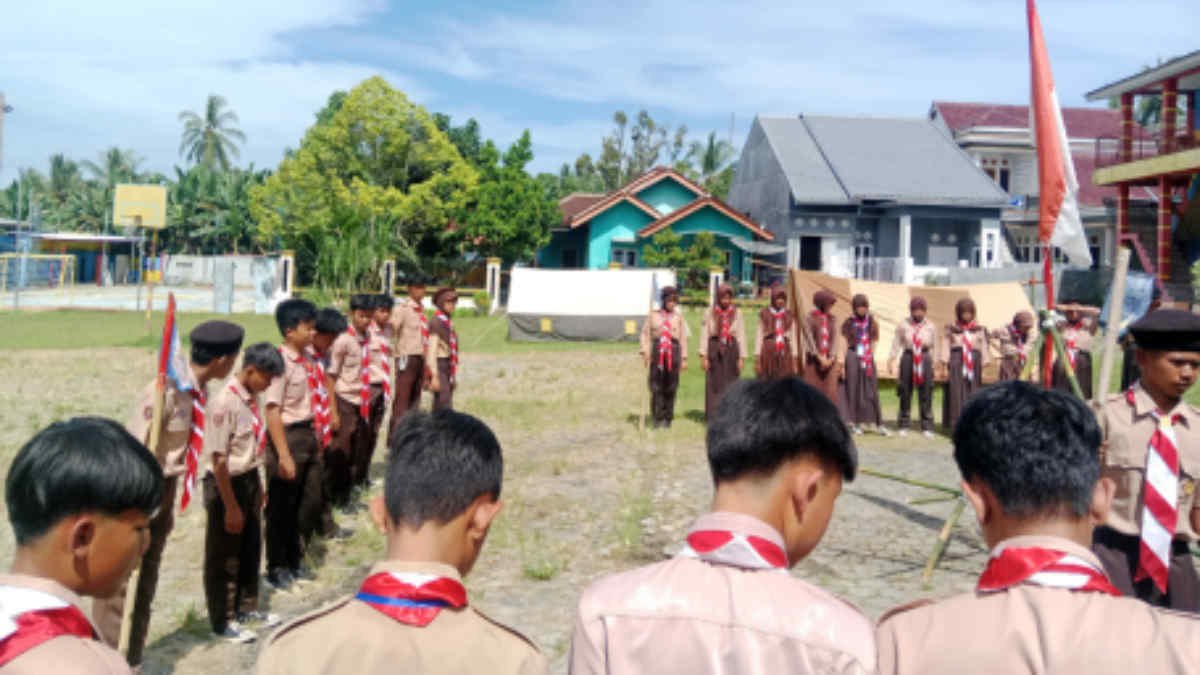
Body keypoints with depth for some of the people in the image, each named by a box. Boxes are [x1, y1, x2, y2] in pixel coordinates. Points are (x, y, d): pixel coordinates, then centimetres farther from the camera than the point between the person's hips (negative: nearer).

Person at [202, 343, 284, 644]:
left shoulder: (252, 397, 2)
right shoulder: (225, 404, -23)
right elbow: (218, 459, -22)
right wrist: (231, 506, -18)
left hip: (249, 480, 8)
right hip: (227, 484, -8)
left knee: (251, 548, 20)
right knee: (224, 557, 8)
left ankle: (245, 608, 38)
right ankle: (222, 621, 23)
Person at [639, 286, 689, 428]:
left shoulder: (678, 316, 7)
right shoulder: (653, 315, 5)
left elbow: (683, 338, 8)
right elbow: (646, 334, 5)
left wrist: (684, 358, 6)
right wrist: (645, 352, -6)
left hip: (673, 352, 1)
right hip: (657, 352, -1)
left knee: (670, 387, 3)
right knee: (656, 387, -3)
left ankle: (667, 418, 12)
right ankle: (658, 418, 3)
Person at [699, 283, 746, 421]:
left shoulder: (737, 313, 4)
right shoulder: (709, 312, 2)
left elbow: (741, 335, 4)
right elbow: (704, 334, 2)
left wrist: (742, 357, 0)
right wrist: (703, 355, -3)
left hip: (731, 350, 1)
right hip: (714, 349, -1)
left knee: (731, 384, 2)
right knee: (714, 384, 1)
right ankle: (713, 417, 8)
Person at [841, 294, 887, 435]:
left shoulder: (871, 322, 5)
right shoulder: (849, 323, 0)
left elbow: (874, 341, 9)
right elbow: (845, 342, 0)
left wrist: (870, 357, 1)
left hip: (868, 358, 2)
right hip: (853, 357, -2)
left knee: (871, 390, 3)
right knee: (854, 389, 2)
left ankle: (878, 424, 6)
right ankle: (856, 423, 7)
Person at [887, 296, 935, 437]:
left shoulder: (930, 326, 3)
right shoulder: (903, 325, 0)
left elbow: (934, 347, 7)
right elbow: (896, 343, 2)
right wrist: (891, 360, -4)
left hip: (925, 359, 0)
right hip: (908, 357, 0)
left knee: (926, 393, 1)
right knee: (905, 391, 6)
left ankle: (927, 426, 10)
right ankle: (903, 425, 17)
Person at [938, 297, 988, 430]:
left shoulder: (979, 330, 6)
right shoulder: (951, 329, 3)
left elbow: (983, 348, 8)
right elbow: (945, 346, 2)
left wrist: (983, 366, 2)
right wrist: (944, 366, -4)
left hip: (973, 363, 1)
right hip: (956, 363, -1)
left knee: (972, 395, 2)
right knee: (956, 394, -3)